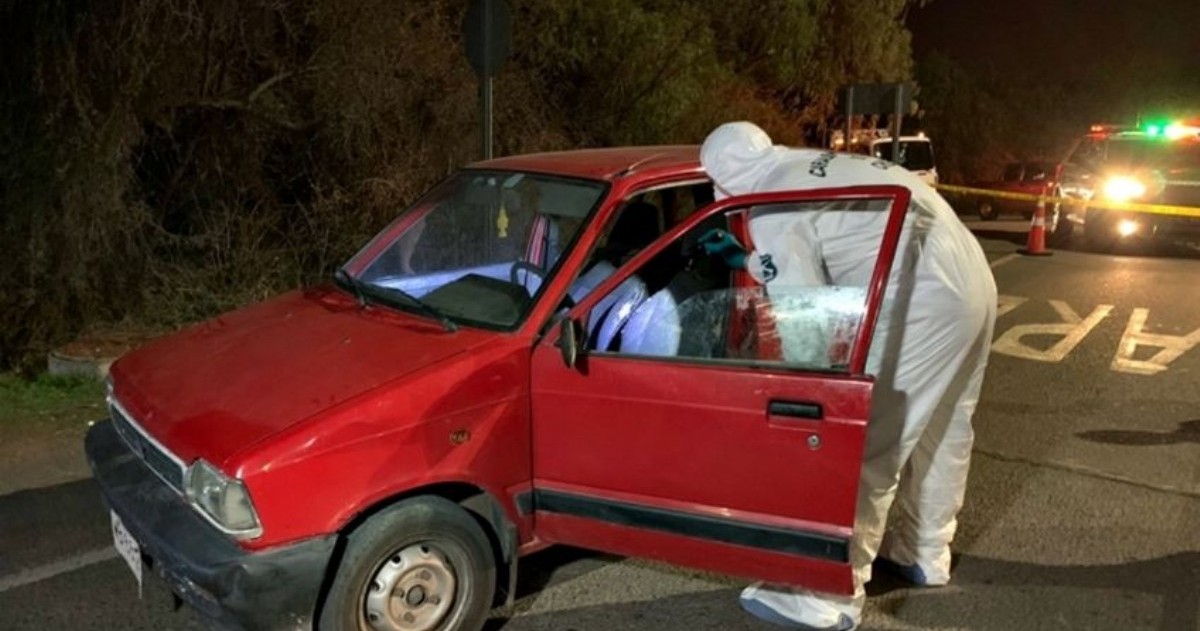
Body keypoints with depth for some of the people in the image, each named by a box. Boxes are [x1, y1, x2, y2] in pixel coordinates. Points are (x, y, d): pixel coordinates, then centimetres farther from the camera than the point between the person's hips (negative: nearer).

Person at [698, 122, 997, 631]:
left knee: (865, 448, -4)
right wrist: (747, 259, 27)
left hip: (923, 299, -10)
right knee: (939, 431, 22)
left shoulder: (772, 209, -9)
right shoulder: (811, 167, 19)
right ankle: (924, 554, 40)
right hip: (970, 279, 10)